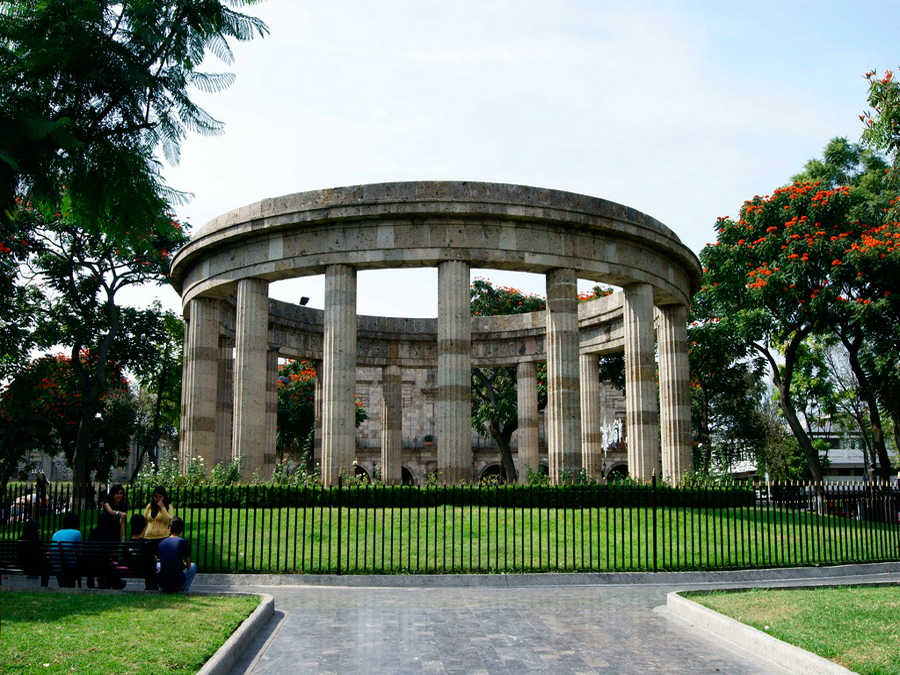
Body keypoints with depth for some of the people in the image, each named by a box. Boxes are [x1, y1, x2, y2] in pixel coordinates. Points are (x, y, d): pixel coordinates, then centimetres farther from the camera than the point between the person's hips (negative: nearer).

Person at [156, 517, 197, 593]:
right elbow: (188, 566, 3)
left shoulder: (162, 542, 5)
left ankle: (163, 589, 22)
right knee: (193, 566, 25)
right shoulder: (184, 542, -5)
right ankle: (183, 591, 15)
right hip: (177, 585, -3)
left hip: (162, 584, 3)